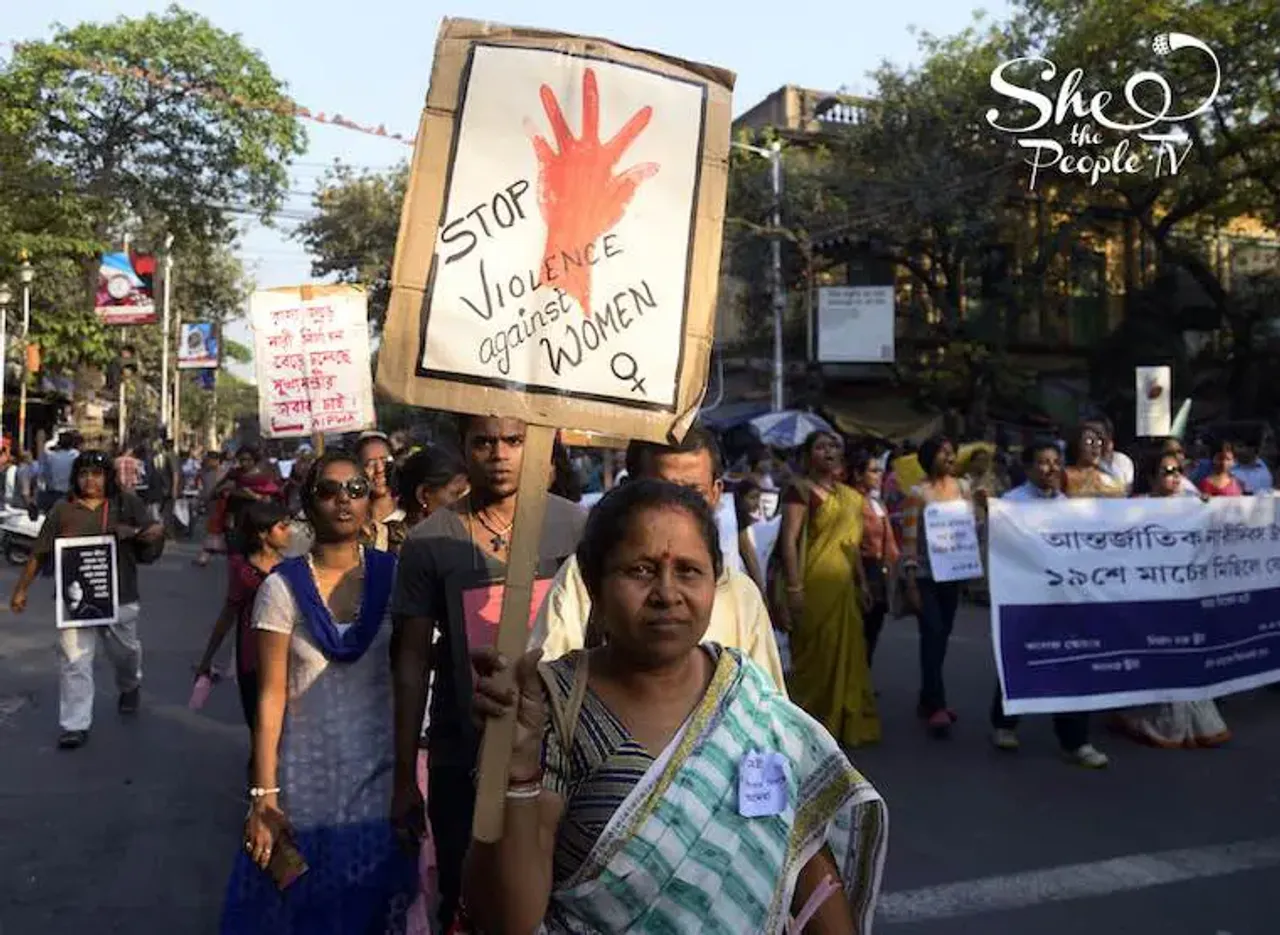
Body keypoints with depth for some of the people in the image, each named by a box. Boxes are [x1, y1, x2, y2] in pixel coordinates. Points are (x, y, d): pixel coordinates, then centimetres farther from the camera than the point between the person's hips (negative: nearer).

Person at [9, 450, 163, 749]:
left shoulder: (127, 503, 1)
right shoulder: (62, 510, 1)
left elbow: (149, 548, 2)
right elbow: (40, 553, 6)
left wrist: (157, 535, -21)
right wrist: (21, 589, 6)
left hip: (119, 596, 1)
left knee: (125, 651, 17)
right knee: (74, 660, -3)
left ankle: (129, 687, 48)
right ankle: (75, 725, 5)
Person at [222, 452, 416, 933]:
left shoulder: (394, 576, -3)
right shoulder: (282, 587, -7)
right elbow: (271, 694, -6)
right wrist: (263, 794, -9)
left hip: (383, 776, 1)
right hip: (307, 777, -1)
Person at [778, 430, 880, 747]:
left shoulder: (849, 495, 15)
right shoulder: (800, 489, -6)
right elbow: (789, 539, -14)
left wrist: (862, 583, 17)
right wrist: (794, 588, -20)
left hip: (843, 585, 7)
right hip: (814, 584, -7)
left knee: (847, 653, 12)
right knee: (814, 654, 1)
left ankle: (846, 721, 25)